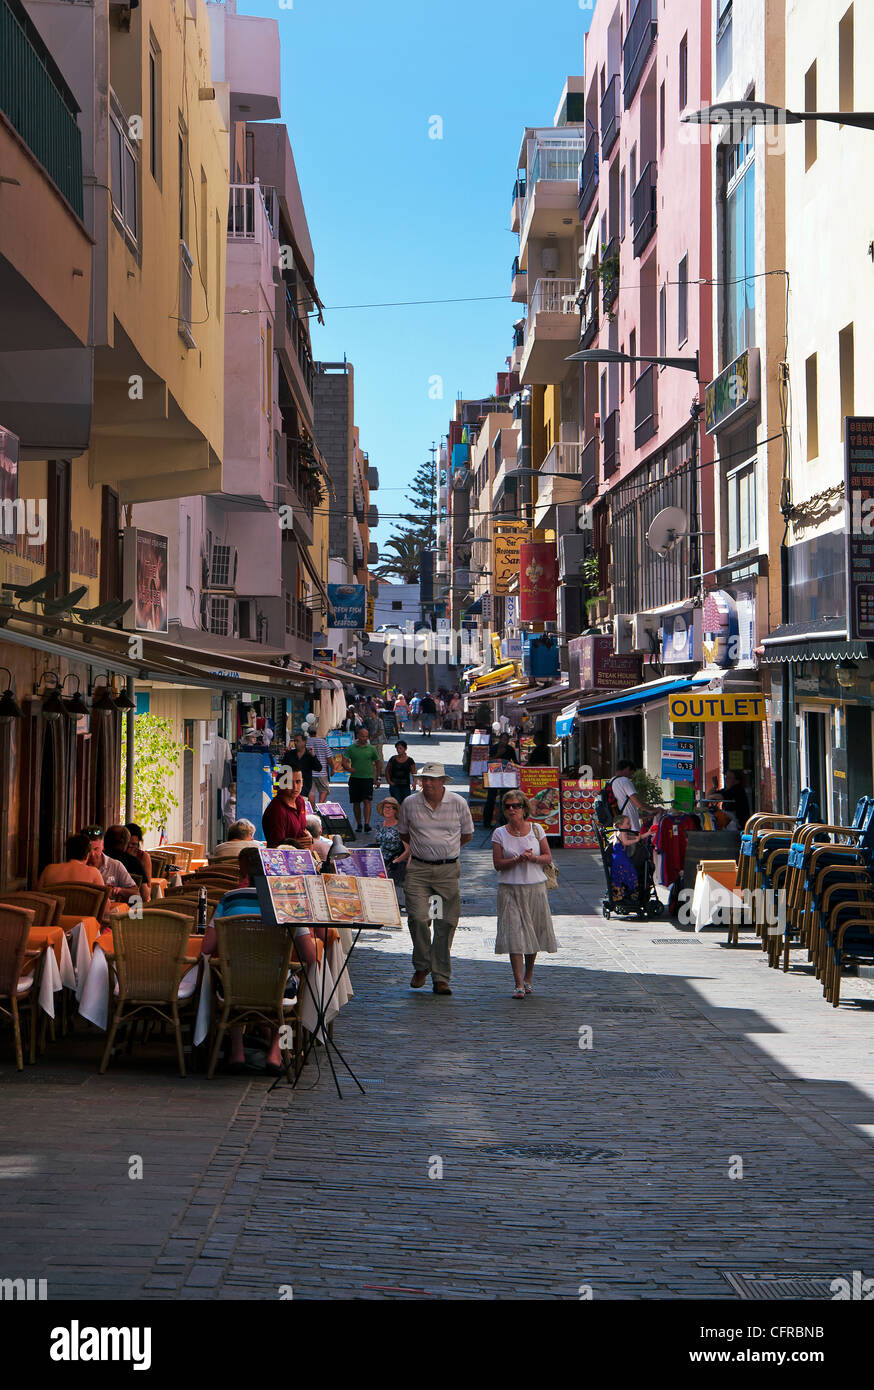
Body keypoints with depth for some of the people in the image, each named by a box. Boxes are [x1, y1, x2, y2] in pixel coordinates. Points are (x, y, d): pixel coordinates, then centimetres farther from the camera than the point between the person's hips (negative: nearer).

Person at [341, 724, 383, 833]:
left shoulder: (371, 749, 7)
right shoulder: (351, 748, 5)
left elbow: (378, 763, 14)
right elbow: (344, 761, 0)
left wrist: (377, 778, 10)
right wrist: (349, 768, -22)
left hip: (368, 778, -1)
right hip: (355, 778, 1)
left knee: (367, 801, -14)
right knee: (356, 803, 6)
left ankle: (367, 823, -20)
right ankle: (358, 824, 16)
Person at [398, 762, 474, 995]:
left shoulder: (458, 803, 1)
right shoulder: (410, 803, 3)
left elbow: (467, 835, 14)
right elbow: (403, 834, 19)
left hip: (448, 870, 0)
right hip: (419, 869, 0)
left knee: (446, 923, -1)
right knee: (417, 917, -14)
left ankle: (441, 977, 7)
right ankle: (422, 967, 8)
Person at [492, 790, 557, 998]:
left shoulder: (536, 829, 4)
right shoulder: (500, 833, 1)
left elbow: (548, 858, 5)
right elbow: (497, 863, -3)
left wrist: (533, 858, -15)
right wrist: (518, 859, -18)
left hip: (535, 887, 2)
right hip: (510, 889, -2)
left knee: (533, 933, 7)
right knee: (514, 935, -10)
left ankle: (528, 978, 27)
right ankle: (519, 985, -11)